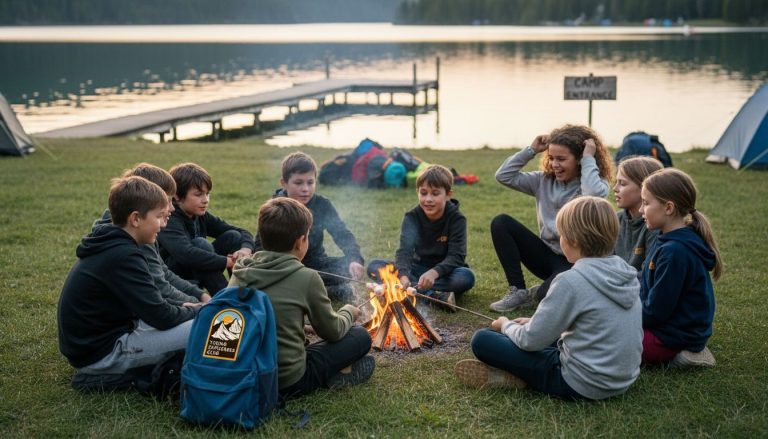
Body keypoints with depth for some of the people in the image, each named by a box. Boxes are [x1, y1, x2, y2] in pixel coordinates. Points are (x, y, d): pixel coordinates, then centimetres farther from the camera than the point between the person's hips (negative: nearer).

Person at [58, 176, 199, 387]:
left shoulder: (108, 246, 9)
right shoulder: (123, 256, -21)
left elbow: (148, 303, 18)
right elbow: (161, 317, -20)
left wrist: (185, 308, 6)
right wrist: (198, 311, -2)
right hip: (100, 352, -10)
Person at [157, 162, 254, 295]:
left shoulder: (201, 216, 2)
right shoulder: (169, 221, -22)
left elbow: (244, 233, 3)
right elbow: (185, 254, -40)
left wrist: (246, 249, -21)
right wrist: (228, 262, -35)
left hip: (196, 278, 8)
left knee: (233, 236, -6)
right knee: (200, 244, -31)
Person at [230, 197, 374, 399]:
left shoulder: (240, 273, 1)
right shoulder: (307, 278, -13)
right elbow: (332, 331, 1)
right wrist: (348, 313, 21)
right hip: (289, 383, -5)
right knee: (361, 336, 9)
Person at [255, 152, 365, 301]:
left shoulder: (322, 205, -9)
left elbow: (342, 234, -19)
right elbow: (260, 246, -13)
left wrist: (355, 260, -40)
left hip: (314, 263, 1)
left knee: (346, 267, -23)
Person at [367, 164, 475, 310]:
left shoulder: (456, 219, -13)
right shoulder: (412, 217, -8)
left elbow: (456, 256, -22)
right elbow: (404, 250, -22)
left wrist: (434, 272, -42)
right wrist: (403, 276, -44)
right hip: (418, 269, 3)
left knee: (467, 277, -35)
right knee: (374, 266, -21)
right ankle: (434, 295, -33)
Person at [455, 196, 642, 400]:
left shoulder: (571, 281, -22)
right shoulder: (626, 272, 2)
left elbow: (531, 340, -14)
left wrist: (506, 325, 8)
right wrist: (535, 322, 17)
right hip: (623, 380, 8)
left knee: (482, 340, -5)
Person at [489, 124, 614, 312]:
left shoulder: (597, 184, -10)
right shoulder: (544, 180, 4)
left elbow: (594, 196, -36)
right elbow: (504, 176, 1)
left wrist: (589, 159, -24)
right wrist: (531, 150, -4)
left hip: (574, 262, -6)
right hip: (547, 254, 6)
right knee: (501, 223, -12)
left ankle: (542, 290, 4)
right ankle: (518, 290, -8)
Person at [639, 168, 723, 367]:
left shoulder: (675, 252, -26)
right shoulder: (669, 240, 5)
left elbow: (656, 311, -21)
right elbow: (647, 288, 14)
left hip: (674, 337, -10)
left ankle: (673, 356, -8)